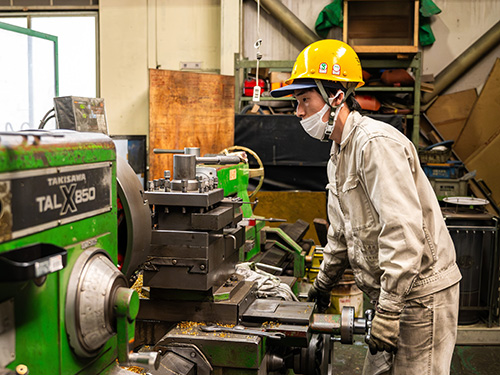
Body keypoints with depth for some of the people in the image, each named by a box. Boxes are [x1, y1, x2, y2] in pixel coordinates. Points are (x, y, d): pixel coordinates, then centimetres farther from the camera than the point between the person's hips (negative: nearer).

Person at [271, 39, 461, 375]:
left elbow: (404, 231, -27)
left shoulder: (376, 143, -20)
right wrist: (324, 282, 29)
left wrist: (388, 312, -27)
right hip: (391, 294, 9)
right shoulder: (339, 152, 13)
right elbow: (342, 231, 24)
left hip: (420, 293, -9)